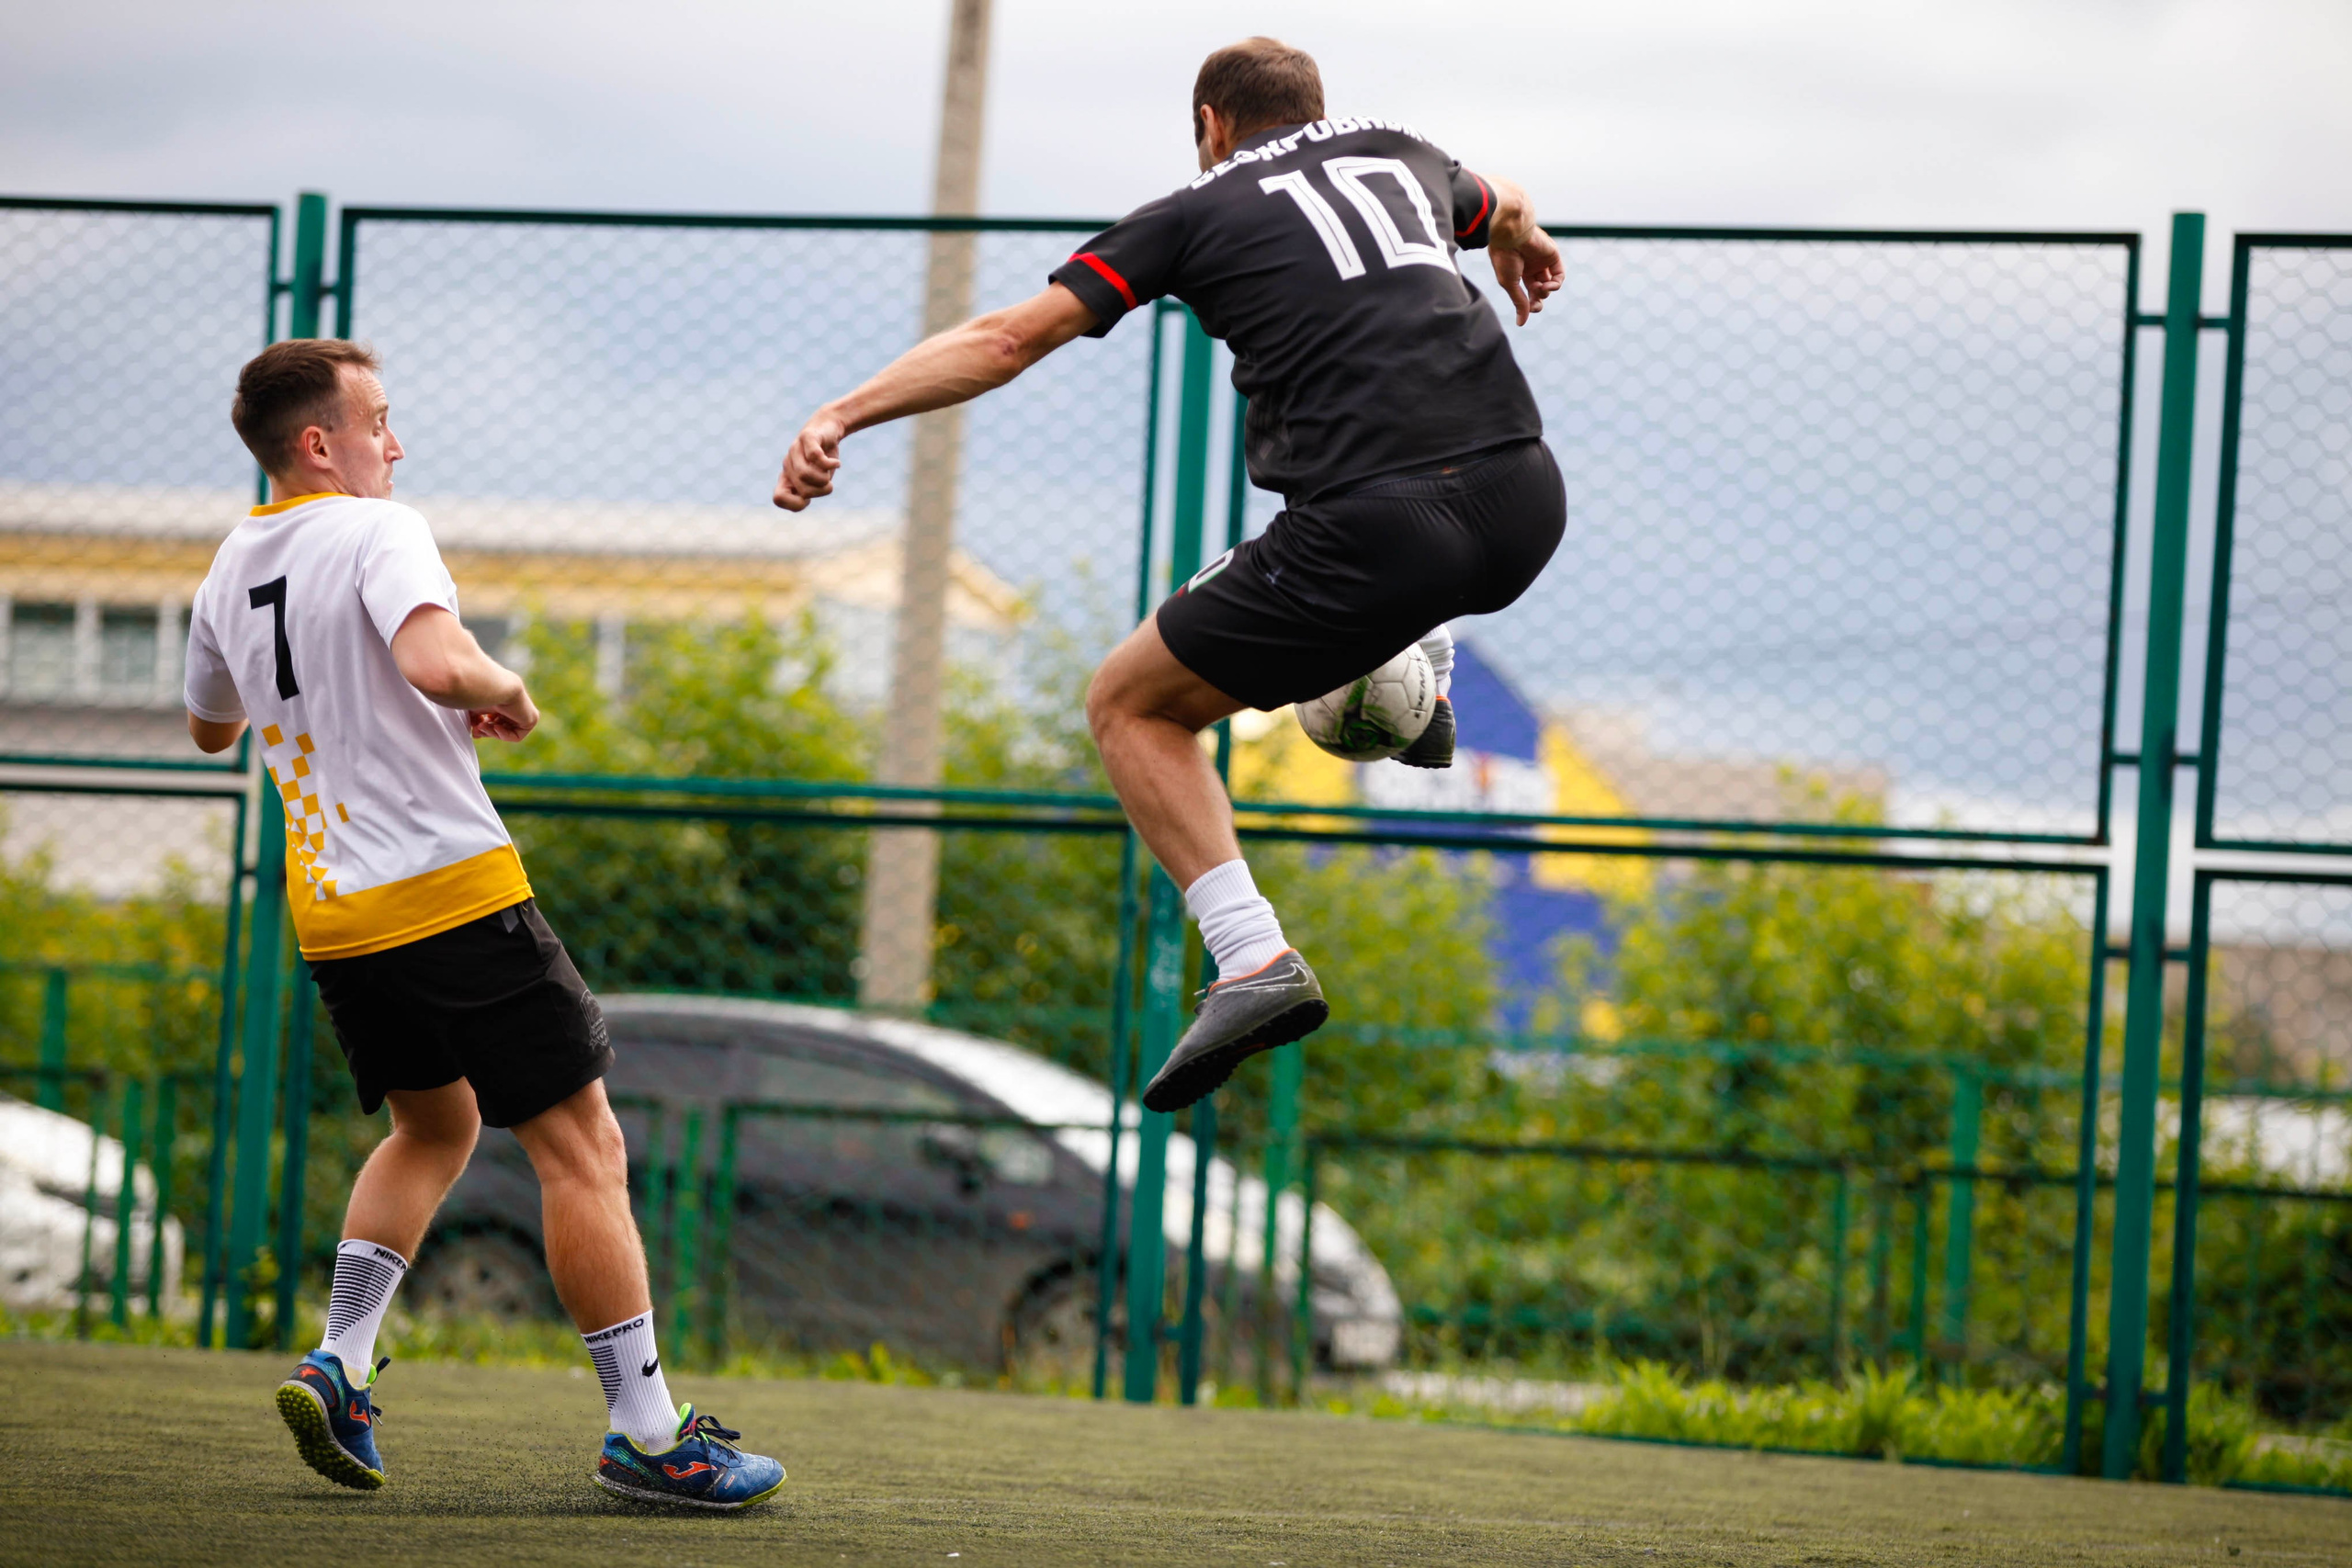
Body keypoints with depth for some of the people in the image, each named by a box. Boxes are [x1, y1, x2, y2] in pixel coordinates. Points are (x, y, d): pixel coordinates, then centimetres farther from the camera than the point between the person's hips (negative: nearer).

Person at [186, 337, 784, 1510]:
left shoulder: (229, 570, 12)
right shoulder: (377, 533, -11)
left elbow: (211, 727, 29)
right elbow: (435, 662, -30)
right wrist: (505, 694, -11)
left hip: (328, 915, 8)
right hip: (452, 886, -8)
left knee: (435, 1125, 26)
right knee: (580, 1147, -3)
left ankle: (338, 1366, 11)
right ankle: (645, 1433, -5)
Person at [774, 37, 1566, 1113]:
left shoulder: (1198, 213, 10)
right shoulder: (1401, 157, 24)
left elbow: (1009, 338, 3)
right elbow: (1504, 209, 49)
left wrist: (841, 415, 6)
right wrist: (1520, 245, 72)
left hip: (1376, 536, -6)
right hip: (1525, 507, 6)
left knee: (1128, 706, 12)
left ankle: (1252, 960, -5)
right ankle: (1419, 687, 28)